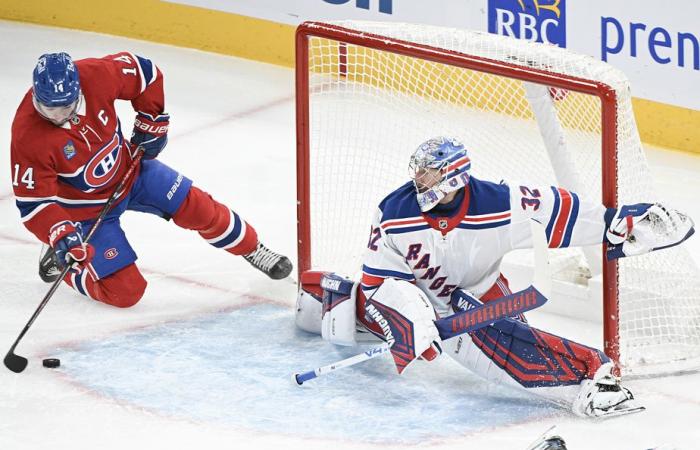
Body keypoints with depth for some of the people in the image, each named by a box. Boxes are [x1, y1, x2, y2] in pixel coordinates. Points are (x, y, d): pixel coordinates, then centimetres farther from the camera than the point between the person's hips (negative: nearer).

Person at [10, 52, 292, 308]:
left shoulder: (96, 75, -27)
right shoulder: (28, 135, -33)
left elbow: (144, 74, -6)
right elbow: (33, 200, -26)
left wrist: (152, 124, -2)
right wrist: (61, 236, -39)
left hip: (127, 168, 4)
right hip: (86, 208, -4)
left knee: (196, 207, 0)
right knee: (125, 291, -9)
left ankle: (252, 249, 28)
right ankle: (60, 259, 15)